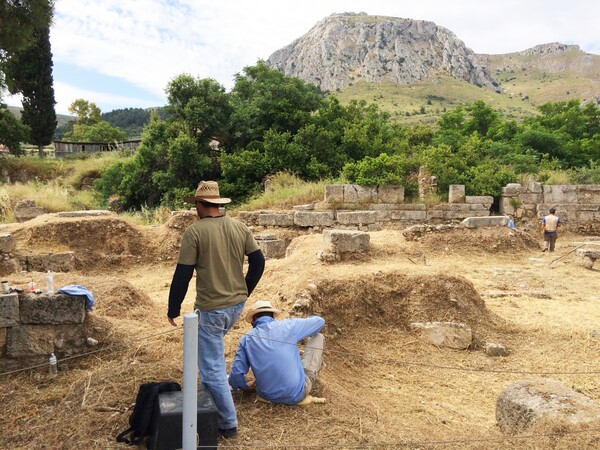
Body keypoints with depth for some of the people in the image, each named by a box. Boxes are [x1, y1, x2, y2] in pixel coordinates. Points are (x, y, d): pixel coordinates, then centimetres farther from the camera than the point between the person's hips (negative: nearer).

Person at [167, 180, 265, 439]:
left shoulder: (195, 231, -14)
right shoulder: (240, 228, 2)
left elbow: (183, 274, -14)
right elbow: (258, 262, 7)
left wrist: (173, 309, -2)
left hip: (211, 309, -7)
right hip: (237, 305, 7)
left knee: (212, 368, 6)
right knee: (211, 346, 33)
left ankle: (227, 424, 16)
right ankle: (212, 396, 42)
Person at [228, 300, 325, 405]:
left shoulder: (247, 339, -3)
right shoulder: (286, 326, -10)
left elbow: (236, 374, -5)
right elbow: (319, 321, 2)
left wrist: (246, 387, 17)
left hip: (268, 396, 4)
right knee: (318, 337, 15)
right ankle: (317, 365, 41)